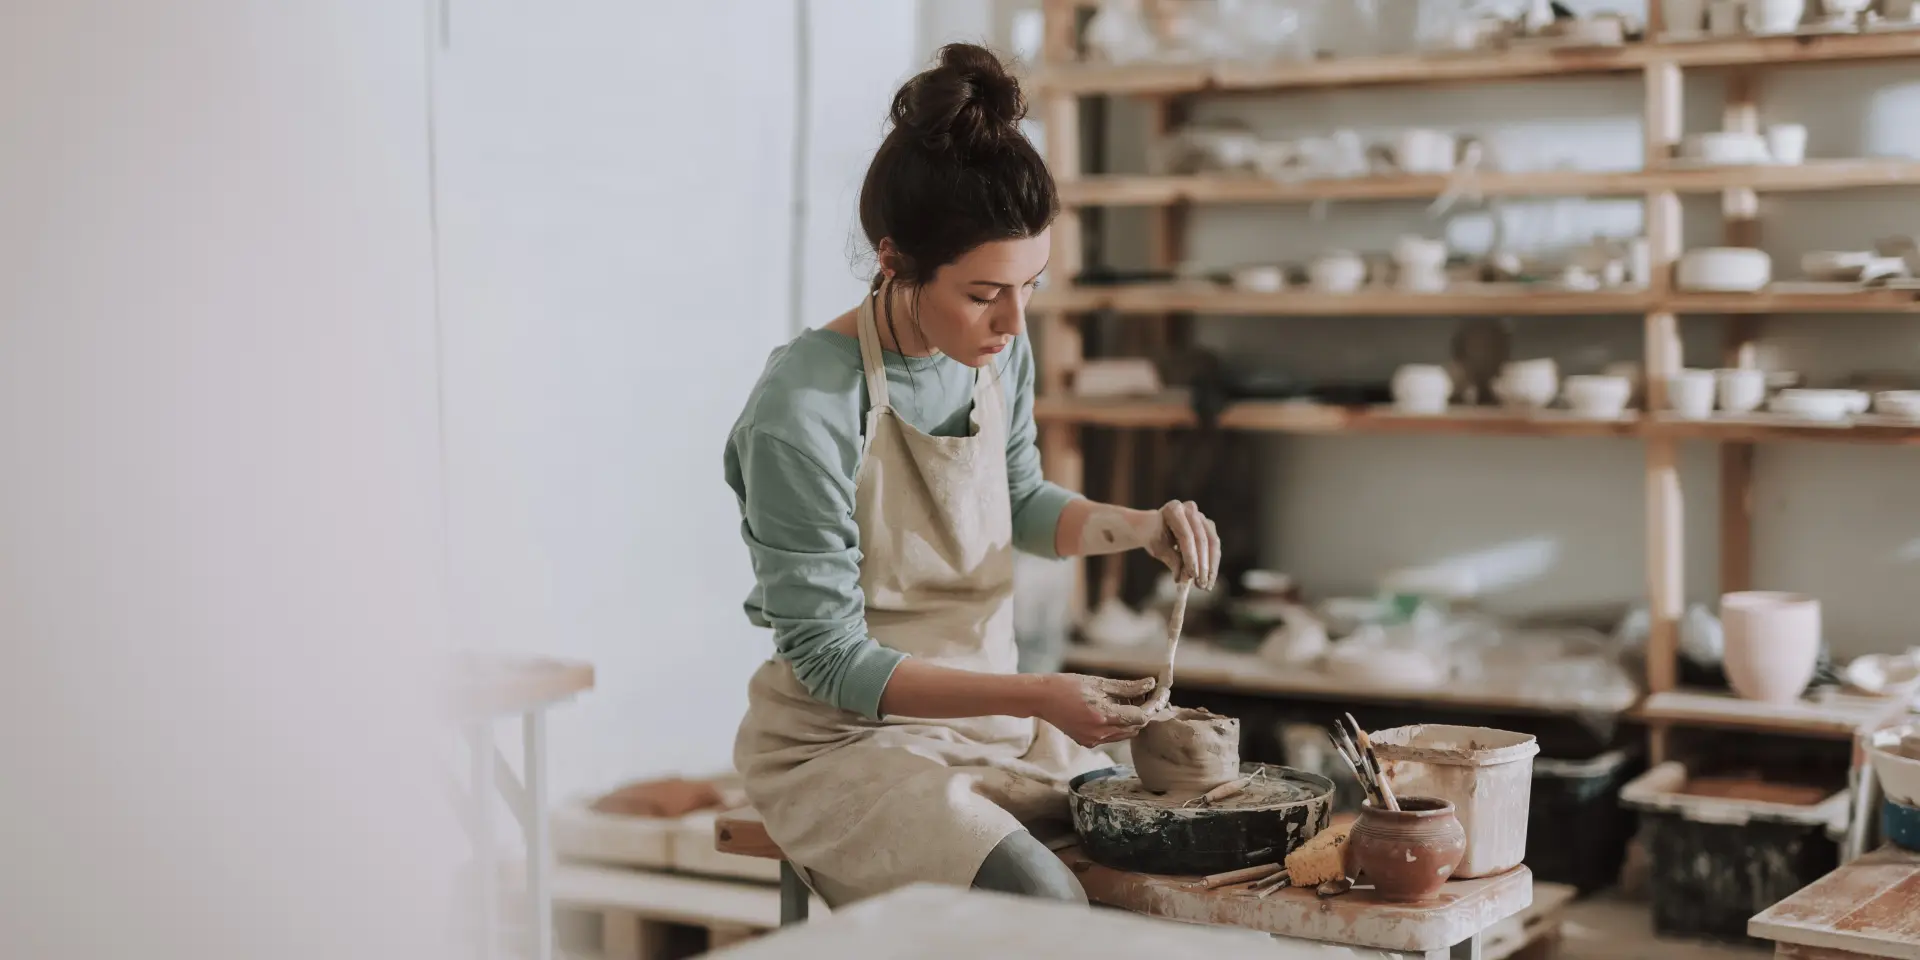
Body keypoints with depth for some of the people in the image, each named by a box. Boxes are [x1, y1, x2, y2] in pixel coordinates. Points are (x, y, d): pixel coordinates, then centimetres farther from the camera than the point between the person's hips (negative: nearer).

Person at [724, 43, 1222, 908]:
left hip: (989, 712, 7)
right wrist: (1035, 696, -27)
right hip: (846, 740, -7)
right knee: (1043, 905, -29)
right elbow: (829, 660, -19)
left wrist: (1134, 528, -2)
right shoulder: (801, 412, -24)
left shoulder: (1001, 350, -2)